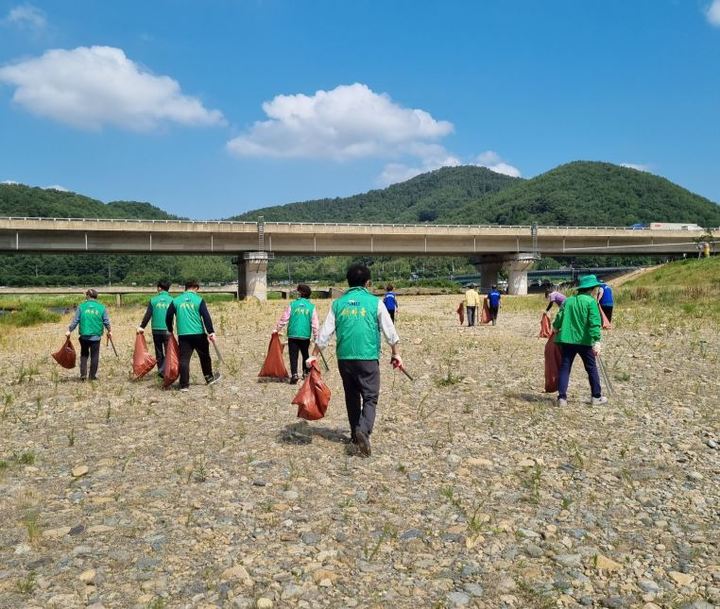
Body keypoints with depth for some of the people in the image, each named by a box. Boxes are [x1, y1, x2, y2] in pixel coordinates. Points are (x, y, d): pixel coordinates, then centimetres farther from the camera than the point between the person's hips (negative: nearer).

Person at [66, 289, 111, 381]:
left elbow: (75, 320, -3)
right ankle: (92, 376, 11)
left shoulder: (81, 306, -1)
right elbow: (106, 321, 2)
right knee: (94, 356, 8)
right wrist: (109, 331, 17)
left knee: (84, 355, 16)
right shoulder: (101, 307, -1)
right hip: (96, 336, -1)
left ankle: (83, 374, 9)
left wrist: (69, 330, 7)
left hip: (84, 336, 1)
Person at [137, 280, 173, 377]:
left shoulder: (153, 300, 0)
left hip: (156, 330, 2)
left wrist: (142, 326, 6)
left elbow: (148, 315, -2)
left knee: (159, 352, 14)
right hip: (167, 330, -2)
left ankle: (161, 371, 18)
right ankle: (163, 370, -10)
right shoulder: (172, 300, -2)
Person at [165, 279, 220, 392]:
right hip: (199, 334, -1)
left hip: (183, 335, 2)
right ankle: (209, 378, 28)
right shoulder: (199, 300, -2)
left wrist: (170, 330, 24)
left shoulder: (176, 301, 6)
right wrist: (211, 332, -8)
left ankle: (184, 385, 0)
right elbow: (206, 317, -9)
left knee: (184, 359, 3)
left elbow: (168, 317, 9)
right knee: (204, 356, 16)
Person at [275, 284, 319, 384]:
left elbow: (284, 319, 0)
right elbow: (315, 324, 1)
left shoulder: (292, 304, -1)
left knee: (293, 355, 2)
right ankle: (305, 372, 22)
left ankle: (294, 374, -10)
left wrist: (277, 329, 11)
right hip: (305, 335, 1)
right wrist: (316, 336, 8)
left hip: (293, 335, -1)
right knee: (305, 354, 19)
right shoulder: (311, 306, 2)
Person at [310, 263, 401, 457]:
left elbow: (325, 333, 3)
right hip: (368, 358, -3)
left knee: (352, 396, 17)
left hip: (344, 358, 3)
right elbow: (390, 331, 3)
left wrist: (314, 356, 9)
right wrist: (395, 354, 15)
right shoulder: (375, 302, -2)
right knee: (370, 397, 2)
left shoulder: (338, 303, 4)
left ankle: (355, 434, 25)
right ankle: (363, 430, -20)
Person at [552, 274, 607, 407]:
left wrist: (556, 329, 27)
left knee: (564, 368, 6)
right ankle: (596, 397, 21)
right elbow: (594, 323, -14)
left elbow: (559, 318, 8)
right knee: (591, 368, 12)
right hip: (584, 340, -3)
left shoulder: (568, 300, 8)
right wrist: (597, 341, -17)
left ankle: (562, 398, 2)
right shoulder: (591, 301, -6)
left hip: (566, 339, 4)